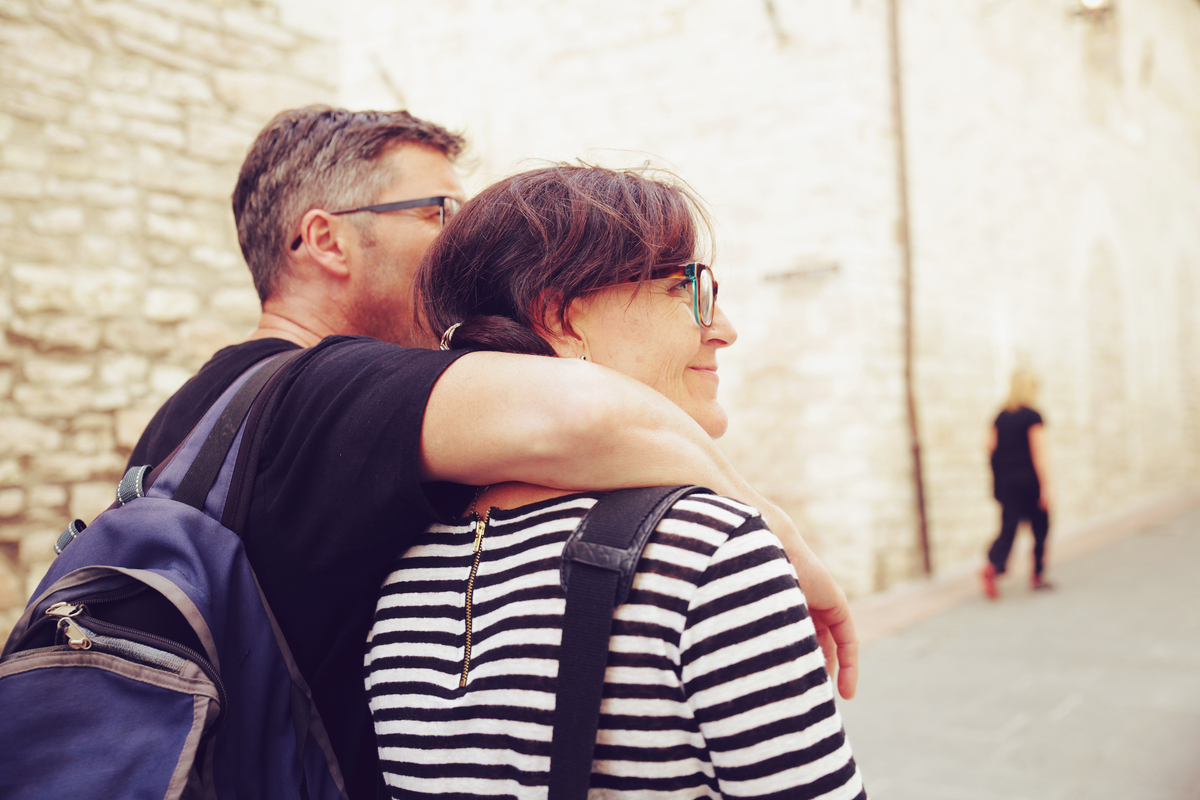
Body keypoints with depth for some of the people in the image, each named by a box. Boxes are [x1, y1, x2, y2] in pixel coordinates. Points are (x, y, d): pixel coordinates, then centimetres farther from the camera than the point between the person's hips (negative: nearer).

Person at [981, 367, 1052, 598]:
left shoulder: (1001, 416, 6)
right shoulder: (1033, 417, -11)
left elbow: (990, 447, 8)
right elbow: (1038, 454, -14)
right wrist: (1045, 487, -12)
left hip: (1006, 481, 5)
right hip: (1029, 481, -5)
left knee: (1008, 527, 5)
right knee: (1040, 528, 12)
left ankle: (992, 566, -19)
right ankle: (1037, 576, 19)